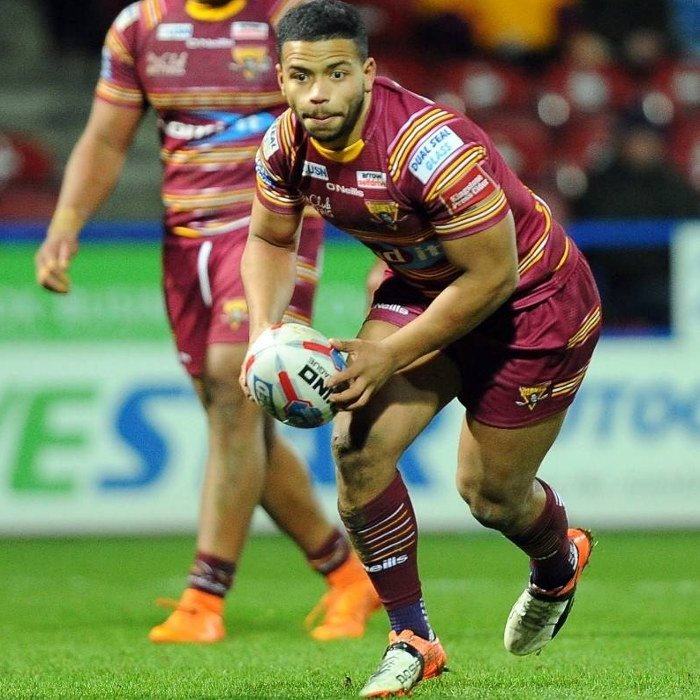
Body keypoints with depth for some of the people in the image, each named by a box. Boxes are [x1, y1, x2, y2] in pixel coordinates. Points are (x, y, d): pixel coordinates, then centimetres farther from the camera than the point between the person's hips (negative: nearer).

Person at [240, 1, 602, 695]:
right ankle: (411, 640, 2)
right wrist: (264, 334, -14)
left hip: (532, 302, -6)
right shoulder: (286, 145, -15)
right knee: (357, 448, -14)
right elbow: (269, 242, 4)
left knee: (489, 493, 5)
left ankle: (559, 564, 43)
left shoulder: (431, 147, -36)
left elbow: (492, 277, -29)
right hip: (421, 287, 6)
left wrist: (387, 356, -26)